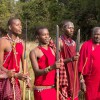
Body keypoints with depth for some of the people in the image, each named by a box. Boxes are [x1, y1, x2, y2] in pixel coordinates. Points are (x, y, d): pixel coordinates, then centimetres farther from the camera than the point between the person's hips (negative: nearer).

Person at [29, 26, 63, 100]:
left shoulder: (52, 50, 12)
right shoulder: (34, 52, -7)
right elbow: (37, 72, -17)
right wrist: (51, 67, -30)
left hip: (53, 88, 6)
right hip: (41, 88, -6)